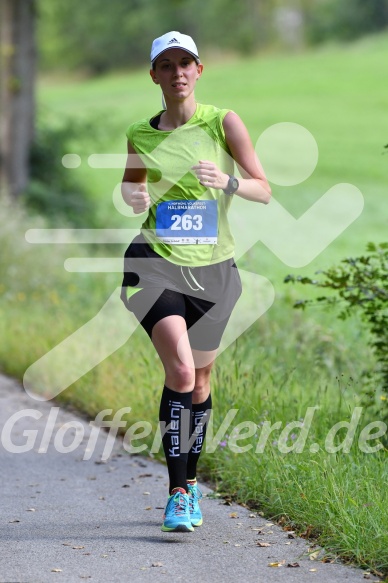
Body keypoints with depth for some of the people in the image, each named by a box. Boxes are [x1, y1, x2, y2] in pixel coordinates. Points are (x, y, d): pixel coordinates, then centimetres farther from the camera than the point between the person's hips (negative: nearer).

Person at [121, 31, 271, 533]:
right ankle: (178, 492, -14)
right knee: (180, 371, -20)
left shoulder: (223, 122, -1)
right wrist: (132, 196, -1)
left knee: (200, 380, 11)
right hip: (156, 263, -1)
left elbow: (264, 190, -3)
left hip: (213, 268, 1)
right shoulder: (140, 135, 5)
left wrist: (229, 182, -23)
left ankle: (190, 480, 33)